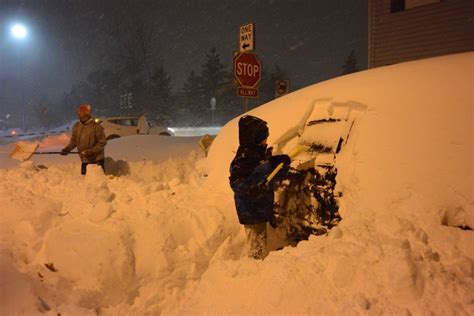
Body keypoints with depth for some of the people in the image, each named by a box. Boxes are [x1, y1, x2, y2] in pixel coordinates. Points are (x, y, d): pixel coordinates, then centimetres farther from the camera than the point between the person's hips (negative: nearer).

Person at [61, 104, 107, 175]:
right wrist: (68, 148, -1)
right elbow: (74, 140, 15)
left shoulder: (96, 126, -13)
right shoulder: (76, 126, 5)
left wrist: (93, 151, -22)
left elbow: (102, 141, -12)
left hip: (97, 159, -6)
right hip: (85, 160, 6)